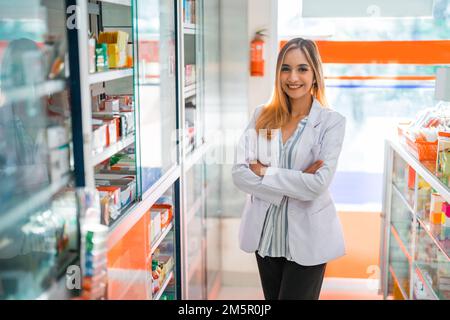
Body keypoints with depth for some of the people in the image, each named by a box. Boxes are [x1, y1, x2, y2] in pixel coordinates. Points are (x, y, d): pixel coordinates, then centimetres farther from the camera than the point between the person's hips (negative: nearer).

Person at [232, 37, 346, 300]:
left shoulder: (332, 121, -10)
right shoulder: (262, 116, 0)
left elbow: (318, 184, -19)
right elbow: (240, 173, -8)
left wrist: (264, 172, -15)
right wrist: (295, 181, -17)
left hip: (307, 237, -4)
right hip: (266, 232, 4)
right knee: (271, 297, 19)